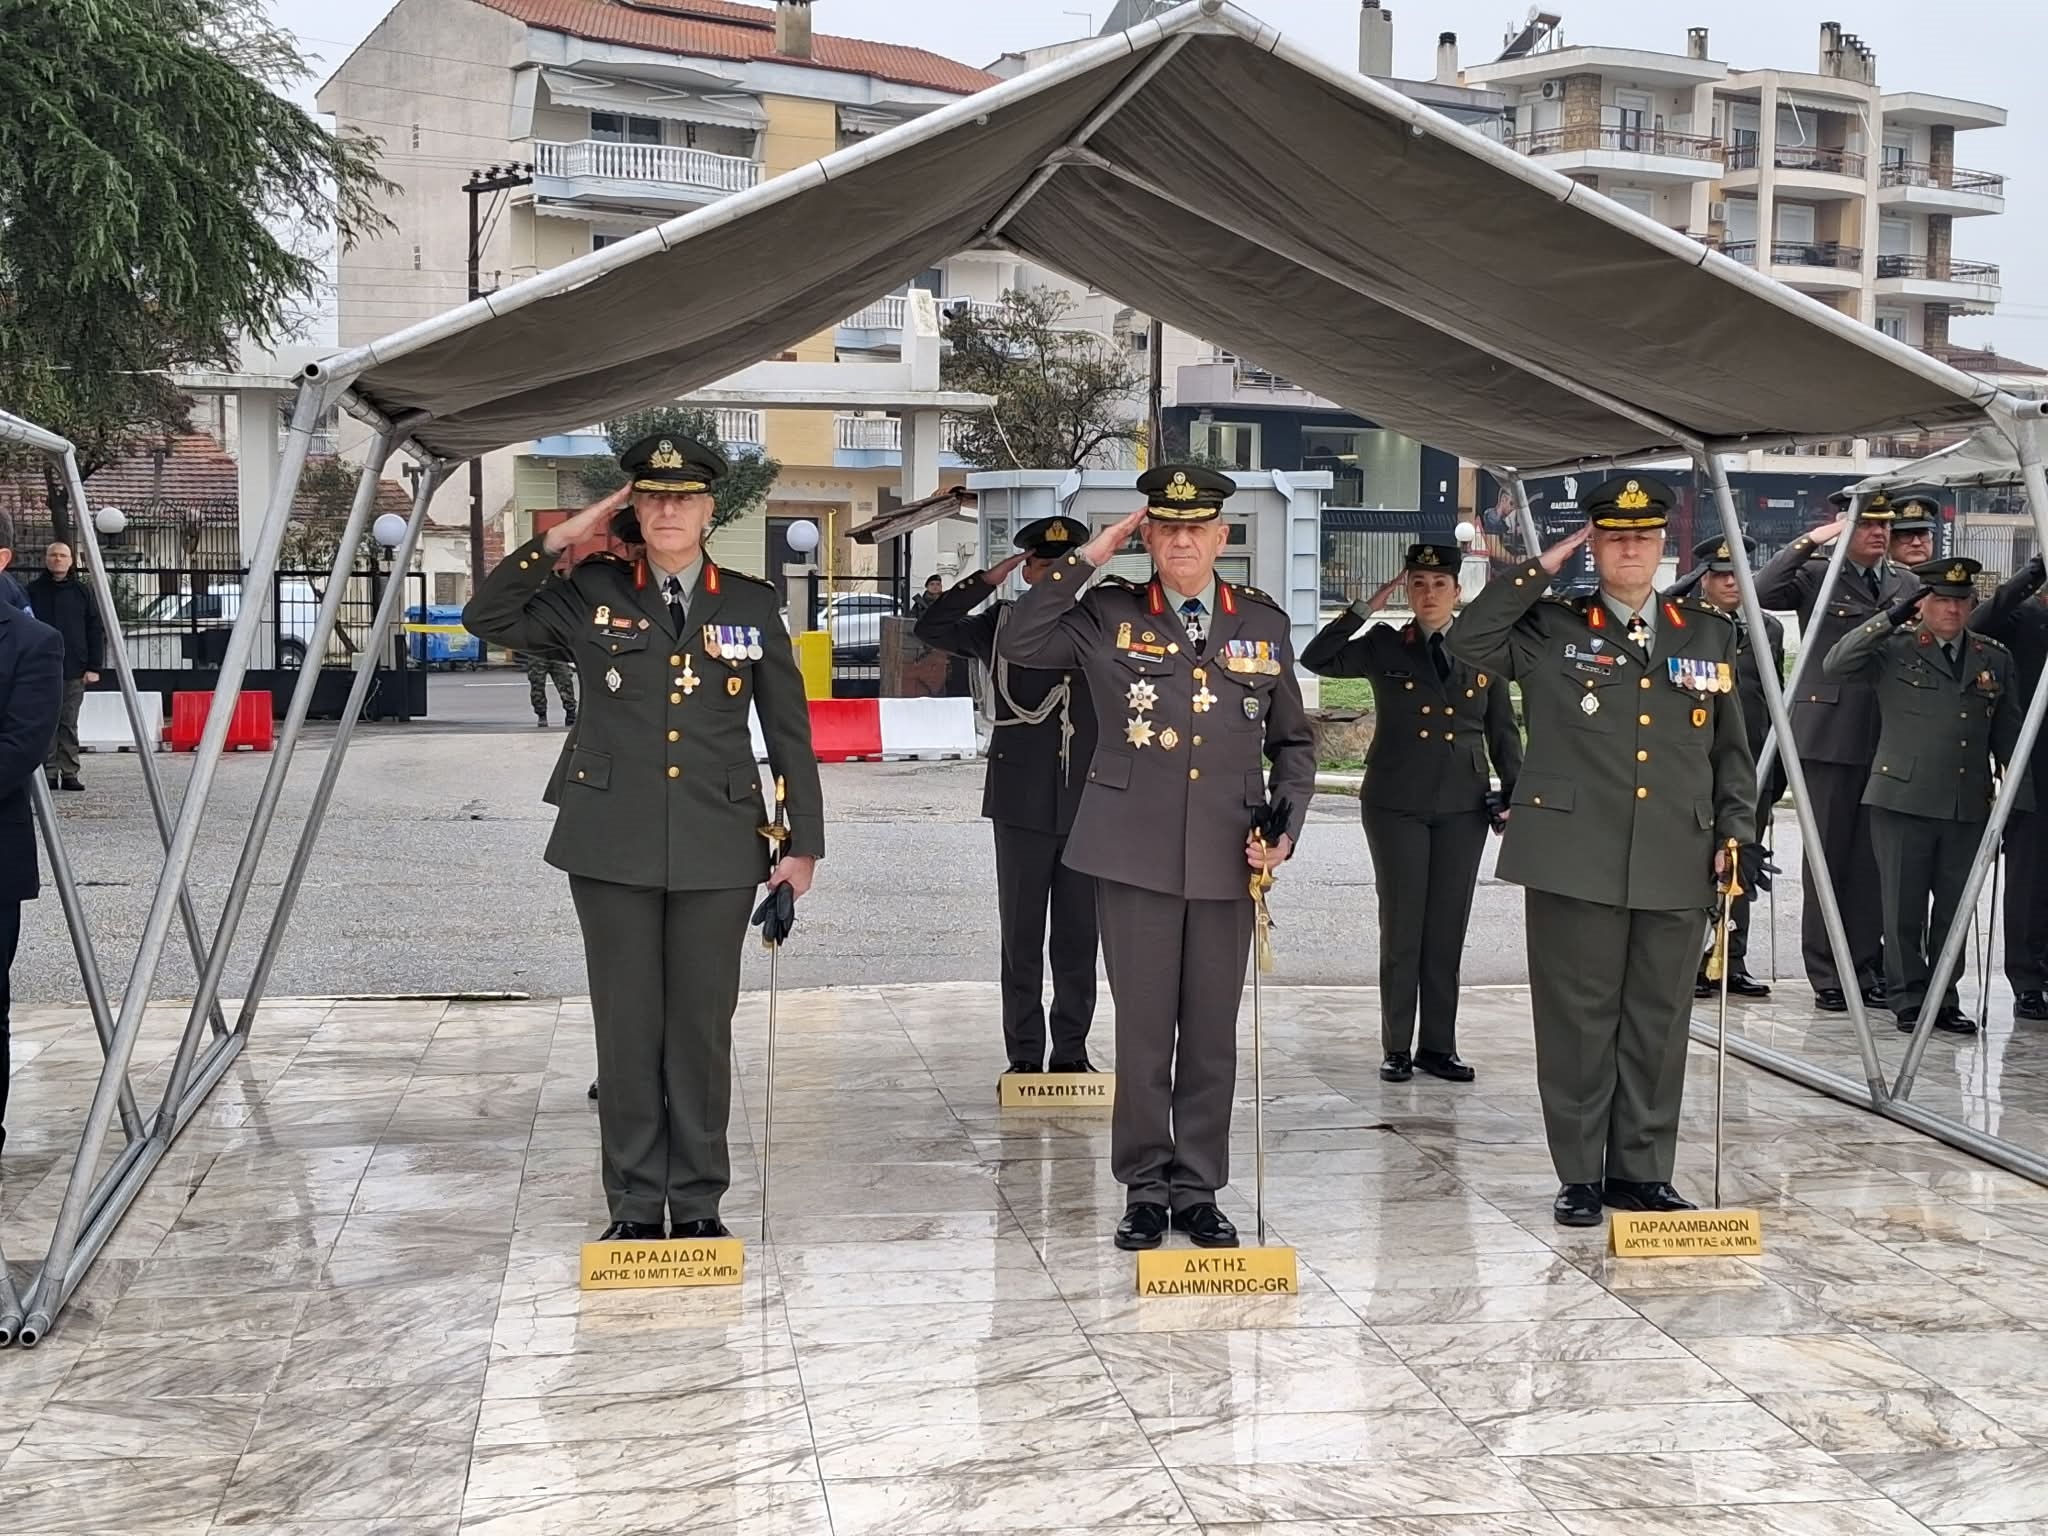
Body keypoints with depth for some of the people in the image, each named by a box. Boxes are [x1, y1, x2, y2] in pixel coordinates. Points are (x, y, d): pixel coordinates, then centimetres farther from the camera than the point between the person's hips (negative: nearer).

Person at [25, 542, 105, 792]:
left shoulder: (82, 592, 9)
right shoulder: (33, 591, 6)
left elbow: (96, 631, 8)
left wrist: (94, 667, 1)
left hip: (75, 672, 1)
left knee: (69, 725, 3)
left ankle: (69, 774, 6)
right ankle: (49, 773, 2)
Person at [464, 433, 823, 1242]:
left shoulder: (750, 603, 5)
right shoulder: (593, 593, 5)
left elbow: (789, 730, 7)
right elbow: (487, 618, 5)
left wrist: (804, 841, 4)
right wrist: (559, 540, -3)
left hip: (716, 849, 0)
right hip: (615, 847, 0)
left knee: (702, 1027, 6)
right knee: (627, 1026, 5)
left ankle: (699, 1204, 17)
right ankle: (634, 1205, 16)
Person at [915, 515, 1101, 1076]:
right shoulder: (1001, 625, 4)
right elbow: (930, 628, -8)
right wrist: (987, 581, -11)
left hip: (1087, 806, 1)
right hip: (1022, 804, -1)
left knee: (1079, 936, 7)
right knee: (1021, 935, 5)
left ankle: (1072, 1051, 17)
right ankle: (1024, 1055, 13)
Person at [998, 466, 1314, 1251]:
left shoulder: (1263, 622, 8)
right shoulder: (1109, 614, 3)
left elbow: (1294, 740, 14)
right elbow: (1016, 644, -9)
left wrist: (1286, 823, -1)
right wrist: (1086, 558, -9)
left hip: (1227, 857, 2)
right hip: (1135, 853, -2)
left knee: (1212, 1032, 7)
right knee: (1143, 1029, 3)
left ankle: (1198, 1191, 19)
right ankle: (1145, 1189, 16)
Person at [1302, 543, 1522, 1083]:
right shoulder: (1385, 647, 3)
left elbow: (1503, 731, 11)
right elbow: (1317, 659, -9)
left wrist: (1515, 794, 4)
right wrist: (1366, 607, -10)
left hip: (1462, 807, 2)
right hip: (1396, 805, -2)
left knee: (1447, 930, 5)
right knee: (1401, 928, 1)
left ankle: (1438, 1047, 14)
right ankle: (1397, 1048, 9)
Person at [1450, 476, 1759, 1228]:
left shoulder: (1708, 634, 13)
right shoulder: (1552, 630, 5)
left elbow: (1730, 749, 15)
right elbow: (1469, 642, -9)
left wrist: (1737, 832, 4)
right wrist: (1540, 568, -7)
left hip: (1677, 868, 3)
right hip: (1575, 861, -2)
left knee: (1658, 1022, 8)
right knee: (1578, 1019, 3)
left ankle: (1642, 1170, 20)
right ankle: (1581, 1174, 13)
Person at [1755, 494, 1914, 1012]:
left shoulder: (1906, 585, 15)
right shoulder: (1816, 576, 1)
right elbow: (1763, 592, -17)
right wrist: (1811, 540, -17)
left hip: (1887, 741, 4)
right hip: (1830, 738, -4)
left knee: (1874, 861, 6)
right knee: (1827, 857, 2)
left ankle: (1867, 968, 15)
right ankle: (1827, 975, 9)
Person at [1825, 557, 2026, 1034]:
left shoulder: (1995, 659, 13)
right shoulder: (1893, 648, 1)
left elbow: (2008, 734, 17)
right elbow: (1837, 665, -15)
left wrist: (2017, 796, 11)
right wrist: (1892, 617, -16)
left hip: (1968, 807, 4)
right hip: (1903, 799, -3)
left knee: (1955, 909, 8)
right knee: (1904, 909, 1)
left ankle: (1944, 1000, 18)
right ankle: (1908, 1000, 10)